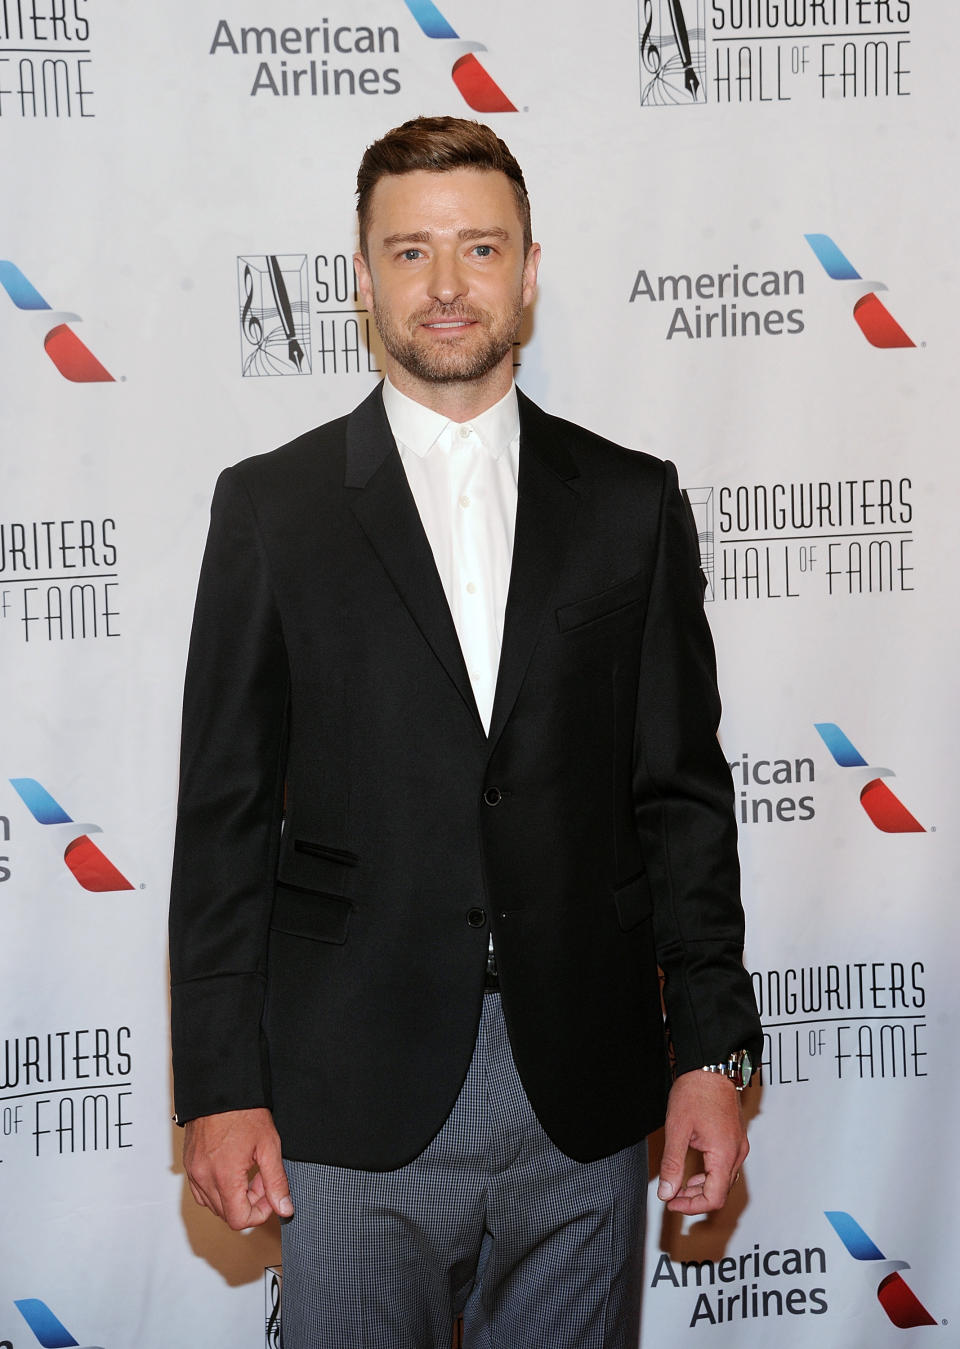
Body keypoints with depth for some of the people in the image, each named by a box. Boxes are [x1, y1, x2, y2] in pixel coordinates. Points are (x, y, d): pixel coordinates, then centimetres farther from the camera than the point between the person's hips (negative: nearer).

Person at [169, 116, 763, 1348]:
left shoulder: (632, 504, 7)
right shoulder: (271, 507, 3)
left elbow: (682, 793, 6)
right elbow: (226, 813, 1)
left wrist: (711, 1055, 0)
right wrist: (218, 1086, -4)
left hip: (585, 1101, 2)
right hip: (353, 1097, -1)